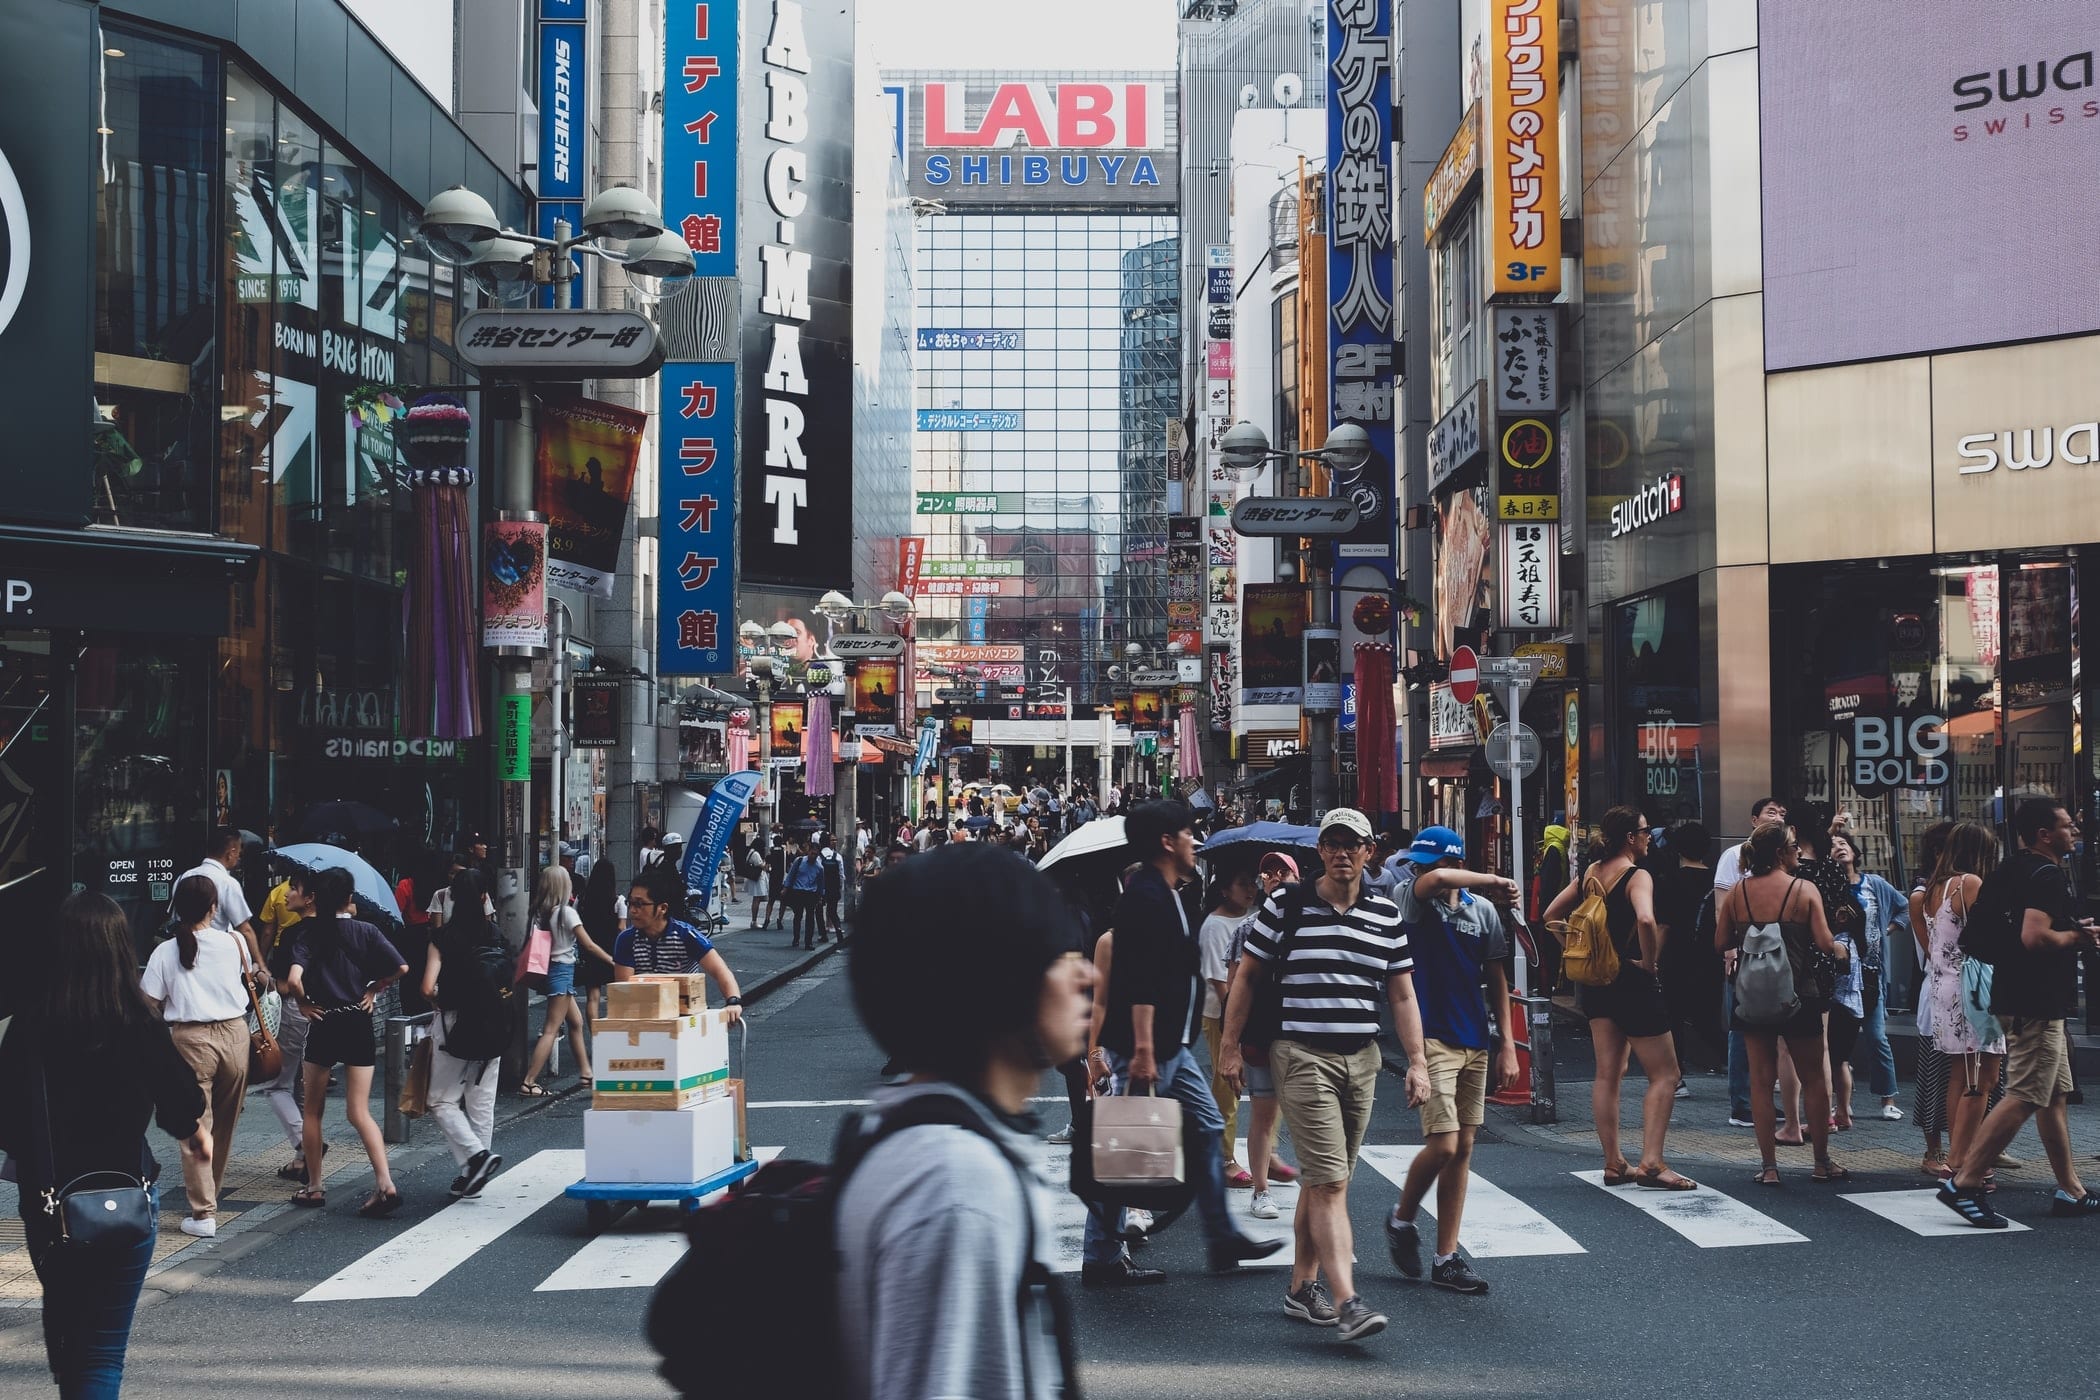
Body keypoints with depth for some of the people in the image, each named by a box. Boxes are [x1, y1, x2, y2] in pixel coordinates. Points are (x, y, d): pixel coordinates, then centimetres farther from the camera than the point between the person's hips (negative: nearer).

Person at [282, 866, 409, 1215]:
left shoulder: (309, 932, -6)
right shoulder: (365, 931, -1)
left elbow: (293, 979, -22)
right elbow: (400, 968, -7)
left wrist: (304, 1003, -4)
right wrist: (372, 989, 7)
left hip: (323, 1026, -2)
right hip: (359, 1025, 2)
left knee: (313, 1111, 15)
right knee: (359, 1112, 2)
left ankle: (314, 1187, 20)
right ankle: (385, 1184, -13)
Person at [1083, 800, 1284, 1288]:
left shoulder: (1168, 895, 15)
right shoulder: (1145, 896, -17)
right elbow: (1139, 981, -24)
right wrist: (1142, 1048, -27)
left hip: (1171, 1045, 11)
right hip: (1146, 1045, -11)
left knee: (1208, 1128, 14)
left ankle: (1223, 1240, 21)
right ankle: (1101, 1259, 2)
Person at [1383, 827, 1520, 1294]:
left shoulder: (1483, 910, 5)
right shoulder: (1412, 900, -8)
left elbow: (1496, 977, 12)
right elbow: (1436, 881, -32)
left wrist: (1507, 1043, 8)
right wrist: (1493, 881, -21)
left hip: (1474, 1041, 5)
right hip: (1431, 1038, -5)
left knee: (1462, 1150, 7)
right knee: (1442, 1145, -12)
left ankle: (1446, 1259, 14)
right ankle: (1402, 1219, 16)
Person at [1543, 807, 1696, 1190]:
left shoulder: (1588, 875, 7)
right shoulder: (1637, 876, -15)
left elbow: (1551, 916, 14)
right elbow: (1645, 920, -33)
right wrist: (1649, 961, -19)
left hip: (1595, 981, 8)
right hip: (1631, 981, -7)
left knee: (1607, 1074, 11)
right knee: (1665, 1074, -1)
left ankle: (1614, 1164, 13)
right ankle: (1651, 1163, -11)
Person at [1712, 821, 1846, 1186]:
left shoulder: (1737, 893, 0)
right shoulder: (1804, 890, -8)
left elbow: (1721, 943, 3)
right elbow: (1826, 944, -11)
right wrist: (1836, 946, 10)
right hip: (1798, 995, -2)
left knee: (1761, 1080, 6)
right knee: (1814, 1079, 11)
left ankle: (1769, 1166, 7)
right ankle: (1823, 1162, 18)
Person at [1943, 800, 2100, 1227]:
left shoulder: (2008, 872, 13)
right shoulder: (2046, 875, -16)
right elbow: (2036, 936, -29)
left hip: (2016, 996, 11)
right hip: (2036, 1003, -11)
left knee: (2055, 1095, 15)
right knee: (2024, 1098, -10)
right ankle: (1964, 1183, -12)